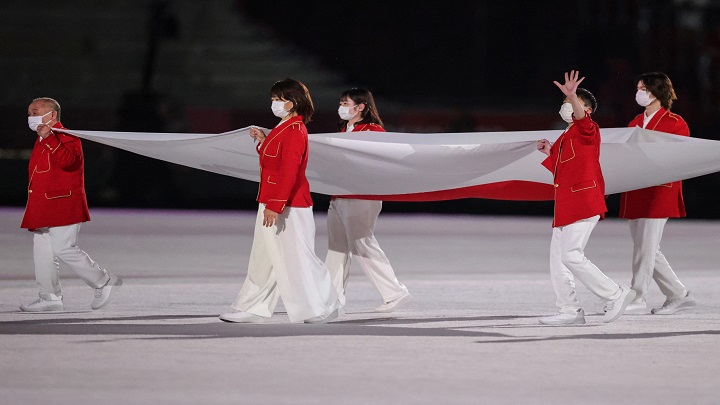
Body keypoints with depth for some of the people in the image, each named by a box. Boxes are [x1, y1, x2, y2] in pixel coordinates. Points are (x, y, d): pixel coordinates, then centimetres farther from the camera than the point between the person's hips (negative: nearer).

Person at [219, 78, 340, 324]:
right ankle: (252, 310, 17)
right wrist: (263, 141, 13)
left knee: (298, 258, -5)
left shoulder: (294, 132, -18)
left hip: (289, 207, -11)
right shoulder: (285, 128, 14)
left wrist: (274, 205, -26)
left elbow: (288, 172, -24)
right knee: (265, 258, 12)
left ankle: (322, 309, 4)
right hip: (274, 204, 11)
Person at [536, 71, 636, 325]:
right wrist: (549, 152, 14)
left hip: (583, 202, -10)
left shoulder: (587, 130, -5)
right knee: (558, 259, 6)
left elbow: (581, 116, -29)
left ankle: (616, 295, -7)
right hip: (566, 204, 10)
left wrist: (572, 96, -47)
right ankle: (569, 311, 9)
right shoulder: (566, 137, 22)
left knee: (572, 256, -15)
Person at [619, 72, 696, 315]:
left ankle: (639, 299, -5)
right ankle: (679, 295, 16)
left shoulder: (675, 123, -3)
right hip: (634, 192, 8)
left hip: (659, 192, -8)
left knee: (645, 247, -9)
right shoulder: (636, 123, 18)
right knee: (648, 250, 8)